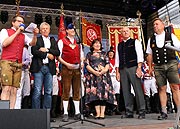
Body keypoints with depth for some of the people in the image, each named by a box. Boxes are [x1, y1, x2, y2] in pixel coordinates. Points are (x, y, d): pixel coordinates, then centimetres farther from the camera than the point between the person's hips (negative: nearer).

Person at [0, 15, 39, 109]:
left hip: (18, 64, 4)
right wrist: (17, 32, -5)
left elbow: (32, 43, 8)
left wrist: (35, 35, -11)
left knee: (14, 90, -1)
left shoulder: (23, 36, 22)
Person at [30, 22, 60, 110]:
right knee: (37, 91, -6)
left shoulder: (53, 40, 20)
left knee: (49, 91, 1)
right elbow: (34, 51, -5)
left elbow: (57, 52, 7)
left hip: (49, 68, 3)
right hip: (39, 67, -3)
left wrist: (47, 50, -6)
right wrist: (47, 55, -5)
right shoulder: (36, 39, 11)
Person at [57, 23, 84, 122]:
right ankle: (65, 113, -1)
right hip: (66, 68, -4)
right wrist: (66, 64, -15)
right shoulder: (62, 41, 5)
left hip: (77, 68, 5)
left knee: (77, 91, 6)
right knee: (66, 91, -6)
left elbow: (81, 55, 22)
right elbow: (58, 56, -2)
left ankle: (77, 112, 12)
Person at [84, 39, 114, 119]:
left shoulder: (104, 54, 18)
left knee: (104, 93, -8)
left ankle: (102, 113, -8)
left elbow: (107, 64, 8)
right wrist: (94, 72, -12)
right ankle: (97, 113, -7)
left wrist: (104, 71, -12)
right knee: (94, 93, -8)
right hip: (93, 76, 0)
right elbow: (87, 65, 3)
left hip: (104, 75, 1)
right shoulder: (89, 54, 15)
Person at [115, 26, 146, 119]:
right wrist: (117, 72, 7)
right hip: (122, 69, 4)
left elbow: (140, 55, -1)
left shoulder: (135, 42, 9)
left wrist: (139, 68, -12)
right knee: (125, 91, 2)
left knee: (138, 89, -6)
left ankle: (141, 111, 0)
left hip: (133, 68, -4)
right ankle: (129, 112, 8)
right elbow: (117, 59, 16)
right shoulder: (119, 45, 20)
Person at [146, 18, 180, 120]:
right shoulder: (151, 40, 14)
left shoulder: (170, 36, 7)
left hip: (171, 64, -2)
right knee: (162, 89, 2)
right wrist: (150, 67, 10)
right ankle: (164, 112, 7)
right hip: (158, 66, 2)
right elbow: (150, 55, 15)